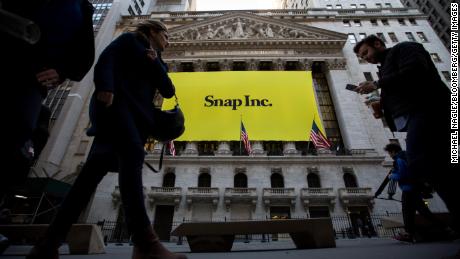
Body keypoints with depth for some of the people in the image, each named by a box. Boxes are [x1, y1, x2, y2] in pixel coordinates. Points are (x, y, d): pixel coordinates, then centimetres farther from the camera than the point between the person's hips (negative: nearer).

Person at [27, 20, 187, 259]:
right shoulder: (129, 39, 18)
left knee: (94, 170, -4)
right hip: (115, 102, -6)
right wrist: (105, 88, -18)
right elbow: (106, 59, 0)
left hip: (136, 114, 6)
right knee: (133, 154, -28)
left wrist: (154, 62, 8)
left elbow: (169, 91, 18)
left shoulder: (158, 63, 32)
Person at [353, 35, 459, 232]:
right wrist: (380, 107, 11)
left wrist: (376, 84, -7)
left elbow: (415, 70, -13)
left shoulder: (403, 48, 10)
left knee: (419, 167, -26)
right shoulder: (386, 69, 33)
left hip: (426, 110, -10)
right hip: (413, 116, 10)